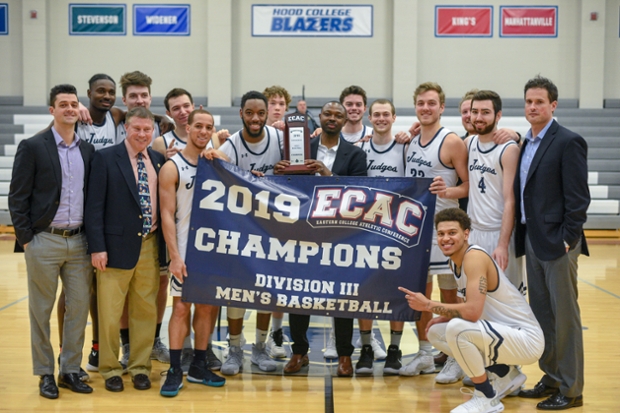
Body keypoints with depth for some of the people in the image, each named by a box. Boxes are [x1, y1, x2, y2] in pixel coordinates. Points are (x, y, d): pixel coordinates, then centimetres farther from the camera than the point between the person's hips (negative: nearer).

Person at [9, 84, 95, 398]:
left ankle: (70, 370, 18)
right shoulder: (32, 147, -3)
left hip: (79, 241, 4)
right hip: (44, 241, -4)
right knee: (41, 310, 4)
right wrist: (25, 239, -8)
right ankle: (45, 374, 14)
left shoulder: (88, 150, 10)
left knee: (79, 307, 6)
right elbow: (17, 198, -4)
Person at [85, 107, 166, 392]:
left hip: (150, 245, 4)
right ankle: (110, 369, 16)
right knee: (110, 312, 3)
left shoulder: (158, 160, 9)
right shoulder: (105, 158, -3)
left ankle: (140, 367, 20)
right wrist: (97, 247, -12)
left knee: (146, 309, 8)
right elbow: (94, 206, -6)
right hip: (117, 245, -4)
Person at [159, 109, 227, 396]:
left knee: (206, 307, 9)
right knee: (181, 308, -3)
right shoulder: (172, 167, -5)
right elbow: (167, 215, -10)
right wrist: (175, 256, -16)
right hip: (185, 251, -4)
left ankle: (198, 367, 19)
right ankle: (175, 371, 3)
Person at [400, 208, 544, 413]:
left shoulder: (475, 257, -20)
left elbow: (472, 311, -30)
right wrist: (443, 316, 0)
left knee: (456, 329, -31)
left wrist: (429, 305, -20)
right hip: (504, 334, 10)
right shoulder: (455, 260, 8)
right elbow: (467, 307, 17)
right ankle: (504, 374, 16)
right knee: (435, 332, 12)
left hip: (526, 340, -10)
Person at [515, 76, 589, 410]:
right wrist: (522, 236, 11)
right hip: (531, 240, 8)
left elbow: (578, 197, -14)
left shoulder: (569, 143, -10)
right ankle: (551, 379, 23)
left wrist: (567, 240, -17)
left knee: (565, 316, -2)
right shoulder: (525, 144, 14)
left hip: (557, 242, -8)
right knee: (541, 313, 13)